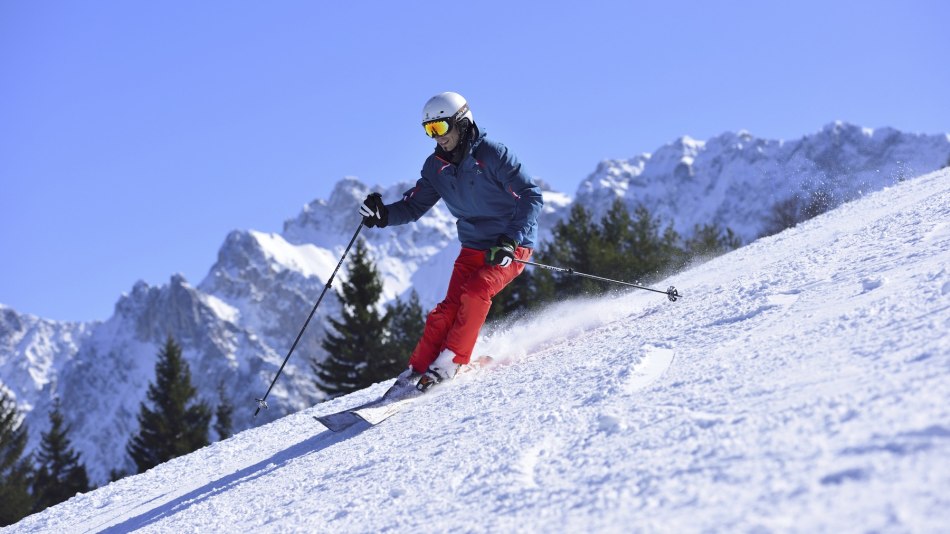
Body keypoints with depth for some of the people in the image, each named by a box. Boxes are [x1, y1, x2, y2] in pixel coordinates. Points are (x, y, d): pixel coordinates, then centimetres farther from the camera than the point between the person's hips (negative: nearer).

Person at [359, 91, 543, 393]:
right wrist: (382, 215, -17)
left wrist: (510, 241, -31)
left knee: (474, 292, -26)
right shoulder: (436, 166, 1)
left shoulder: (492, 155, -18)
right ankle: (417, 369, -8)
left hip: (512, 246, -5)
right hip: (474, 246, 5)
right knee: (450, 307, -10)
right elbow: (413, 207, 4)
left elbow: (531, 196, -20)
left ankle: (450, 362, -19)